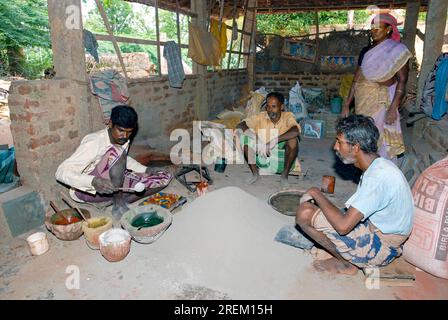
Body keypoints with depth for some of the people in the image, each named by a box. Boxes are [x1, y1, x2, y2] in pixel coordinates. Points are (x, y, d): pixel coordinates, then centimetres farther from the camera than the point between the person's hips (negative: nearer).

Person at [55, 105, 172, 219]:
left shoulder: (123, 139, -5)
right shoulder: (94, 143, -25)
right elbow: (61, 172, -30)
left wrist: (145, 170, 0)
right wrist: (94, 182, -47)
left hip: (114, 184, 7)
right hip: (86, 190, -6)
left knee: (164, 178, -6)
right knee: (116, 152, -32)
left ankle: (120, 201, -9)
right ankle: (119, 203, -20)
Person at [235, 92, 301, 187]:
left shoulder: (287, 116, -9)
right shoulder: (260, 117, -7)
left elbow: (296, 131, -30)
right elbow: (240, 125, -20)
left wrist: (274, 141, -38)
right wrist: (259, 142, -32)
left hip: (281, 157, -1)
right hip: (261, 155, 1)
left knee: (293, 140, -29)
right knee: (245, 136, -20)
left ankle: (285, 175, -10)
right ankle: (255, 173, -5)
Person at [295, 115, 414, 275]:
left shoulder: (378, 176, -28)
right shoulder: (379, 166, 3)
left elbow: (343, 226, -31)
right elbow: (356, 211, 13)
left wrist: (316, 194, -17)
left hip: (380, 247, -9)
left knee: (305, 213, -19)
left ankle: (346, 264, 0)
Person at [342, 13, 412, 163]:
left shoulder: (397, 51, -7)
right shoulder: (366, 50, 10)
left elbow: (402, 81, -11)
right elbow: (356, 78, 11)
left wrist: (393, 108, -21)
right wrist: (347, 104, 7)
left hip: (381, 102, -6)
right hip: (362, 102, 6)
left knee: (380, 139, -3)